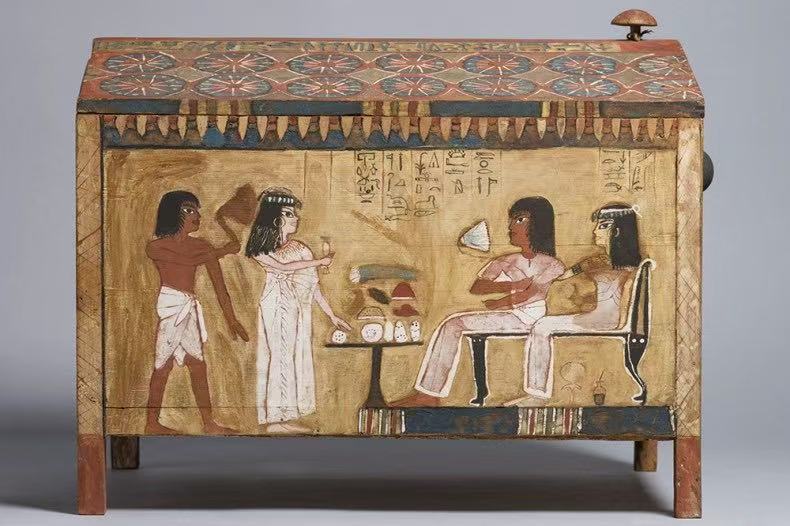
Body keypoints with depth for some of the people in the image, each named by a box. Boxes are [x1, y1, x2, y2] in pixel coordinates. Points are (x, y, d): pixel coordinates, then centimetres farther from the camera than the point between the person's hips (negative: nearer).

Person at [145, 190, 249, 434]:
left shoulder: (202, 246, 8)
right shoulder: (156, 247, -5)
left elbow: (219, 285, 8)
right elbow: (188, 260, -16)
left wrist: (232, 320, 6)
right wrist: (221, 252, -5)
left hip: (190, 308, 6)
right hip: (170, 305, -6)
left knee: (198, 366, 7)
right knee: (163, 366, -3)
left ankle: (209, 423, 12)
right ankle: (152, 424, 5)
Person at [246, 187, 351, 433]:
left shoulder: (300, 249, 14)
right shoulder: (262, 249, -1)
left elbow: (313, 285, 16)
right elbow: (283, 267, -17)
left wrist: (332, 315, 14)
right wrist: (319, 262, -10)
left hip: (299, 310, 6)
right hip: (278, 307, -6)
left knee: (297, 358, 4)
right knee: (281, 356, -8)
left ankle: (286, 417, 7)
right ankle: (275, 419, -5)